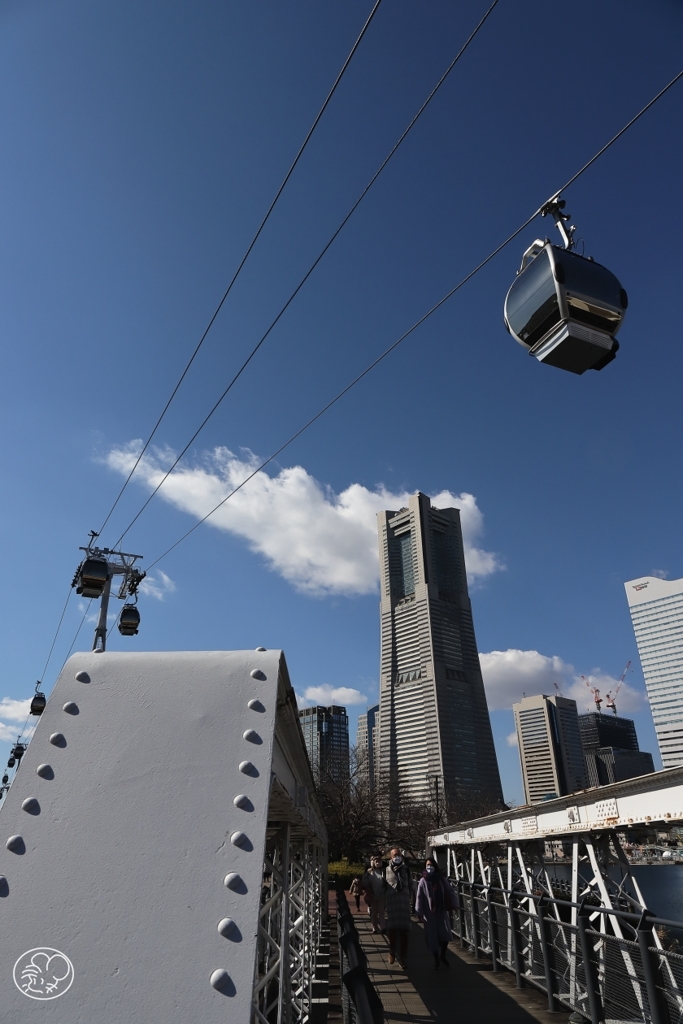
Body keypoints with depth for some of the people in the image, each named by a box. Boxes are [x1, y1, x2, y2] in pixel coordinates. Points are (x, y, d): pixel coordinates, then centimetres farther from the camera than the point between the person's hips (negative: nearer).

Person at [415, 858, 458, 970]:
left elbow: (450, 892, 7)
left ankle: (443, 956, 20)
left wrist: (454, 905, 1)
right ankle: (436, 960, 23)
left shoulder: (441, 879, 2)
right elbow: (419, 897, -6)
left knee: (445, 935, -6)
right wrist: (419, 912, -9)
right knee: (433, 937, 2)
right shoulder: (423, 881, -5)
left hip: (442, 911, 2)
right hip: (430, 913, -2)